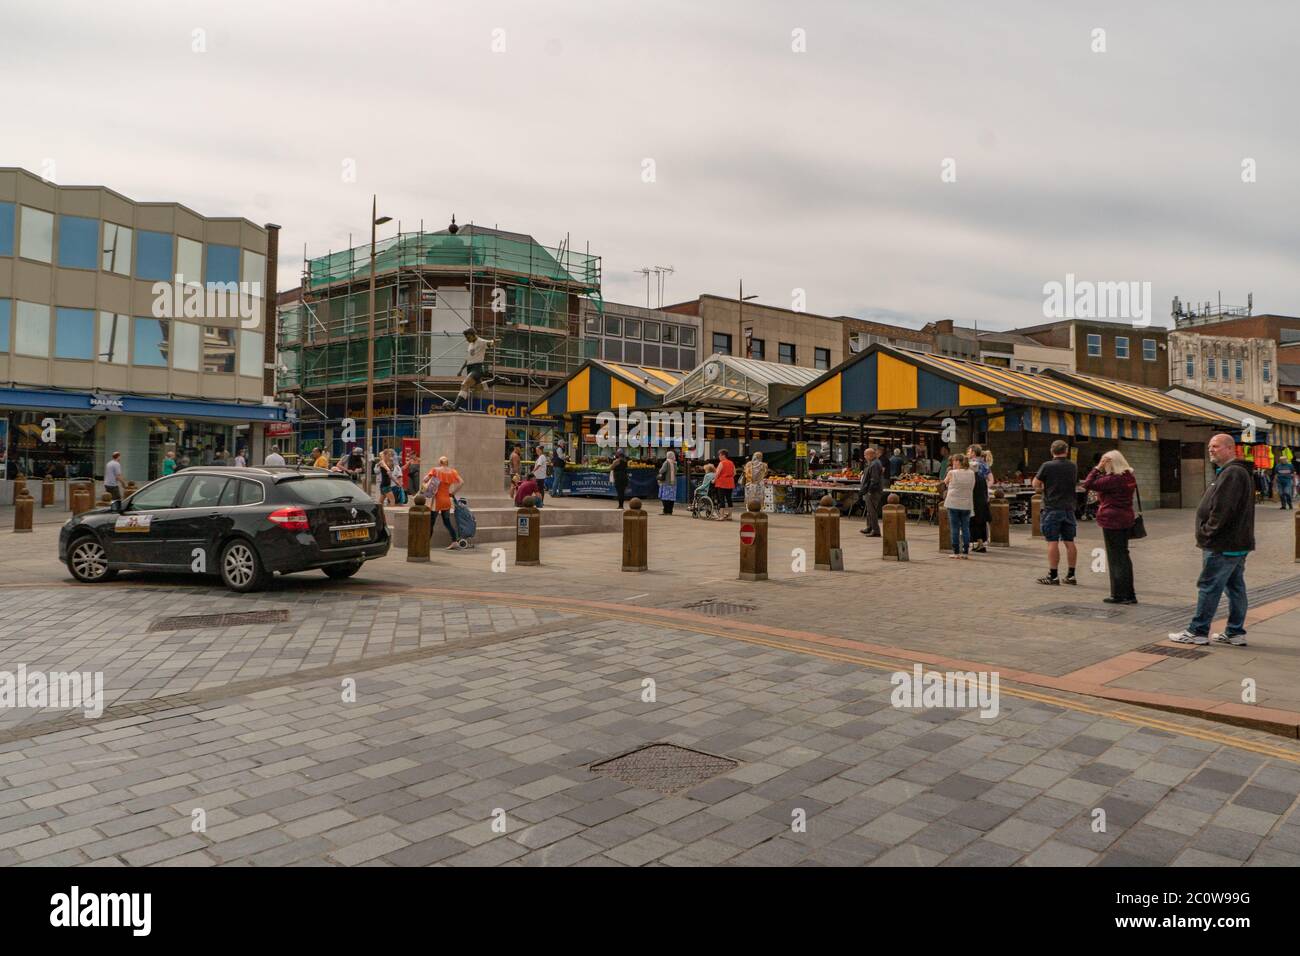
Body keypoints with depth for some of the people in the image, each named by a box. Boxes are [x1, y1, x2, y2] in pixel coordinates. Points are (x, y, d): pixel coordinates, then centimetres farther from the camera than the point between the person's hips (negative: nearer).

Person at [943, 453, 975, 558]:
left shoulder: (951, 473, -9)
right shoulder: (972, 473, 3)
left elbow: (945, 483, 7)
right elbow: (972, 487, 13)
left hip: (953, 504, -3)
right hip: (967, 504, 3)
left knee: (954, 528, 2)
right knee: (965, 528, 8)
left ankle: (956, 552, 3)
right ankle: (966, 552, 8)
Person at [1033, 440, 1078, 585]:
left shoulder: (1047, 466, -10)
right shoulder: (1073, 467, 5)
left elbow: (1035, 484, -6)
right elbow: (1076, 483, 17)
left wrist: (1043, 489, 13)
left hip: (1052, 508, -5)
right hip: (1069, 508, 5)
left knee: (1053, 542, -3)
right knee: (1070, 542, 9)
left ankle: (1053, 575, -2)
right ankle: (1071, 575, 14)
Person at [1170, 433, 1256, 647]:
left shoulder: (1232, 474, -18)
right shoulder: (1231, 472, 18)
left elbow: (1222, 510, -24)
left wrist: (1206, 533, -14)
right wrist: (1208, 533, 15)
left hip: (1223, 545, -11)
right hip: (1236, 543, 11)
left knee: (1209, 587, -4)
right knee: (1235, 587, 12)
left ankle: (1197, 632, 1)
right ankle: (1236, 633, 18)